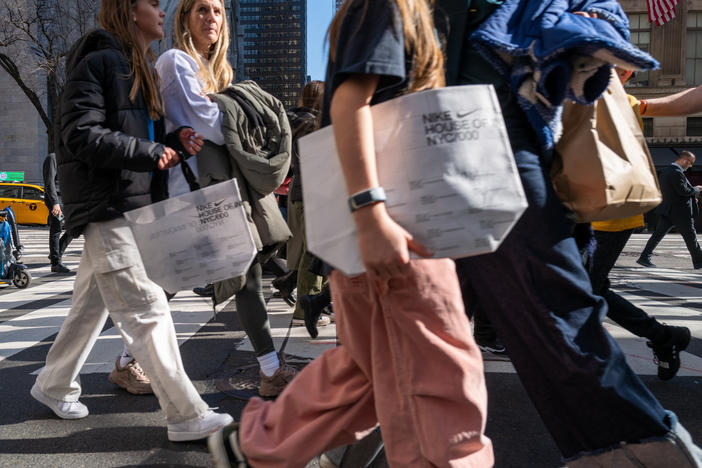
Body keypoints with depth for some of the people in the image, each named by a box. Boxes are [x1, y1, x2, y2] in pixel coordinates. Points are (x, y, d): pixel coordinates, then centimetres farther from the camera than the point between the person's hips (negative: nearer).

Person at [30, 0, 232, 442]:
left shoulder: (143, 70, 20)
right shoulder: (98, 62, -9)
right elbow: (81, 134, -18)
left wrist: (174, 142, 2)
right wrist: (151, 152, -19)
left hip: (131, 203, 10)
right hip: (105, 205, -9)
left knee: (92, 305, 18)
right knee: (147, 309, -10)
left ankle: (54, 385, 35)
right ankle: (186, 415, -6)